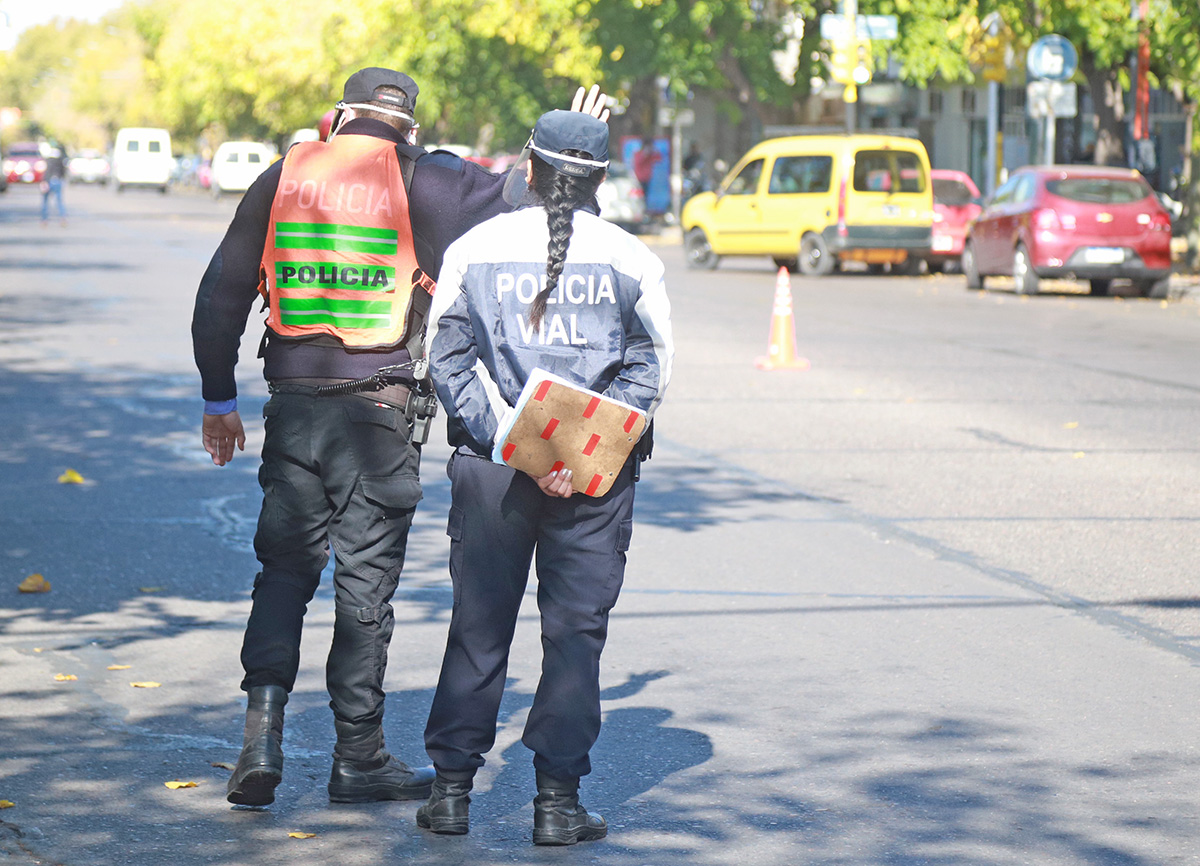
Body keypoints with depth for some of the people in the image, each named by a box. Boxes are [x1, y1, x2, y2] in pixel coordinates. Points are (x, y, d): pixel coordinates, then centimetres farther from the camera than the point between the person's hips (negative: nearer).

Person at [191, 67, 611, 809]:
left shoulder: (284, 179, 7)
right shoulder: (424, 183, -3)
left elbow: (222, 293, 9)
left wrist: (219, 398, 18)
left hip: (295, 408, 3)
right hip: (382, 413, -2)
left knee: (285, 571, 11)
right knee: (366, 584, 4)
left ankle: (264, 729, -4)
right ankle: (359, 758, 11)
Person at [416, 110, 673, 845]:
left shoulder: (474, 248, 3)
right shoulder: (631, 259, 0)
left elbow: (448, 358, -3)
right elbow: (652, 369, -7)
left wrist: (508, 441, -9)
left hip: (490, 466, 1)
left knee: (479, 627, 11)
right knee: (576, 631, 5)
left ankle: (452, 789, 14)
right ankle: (558, 799, 4)